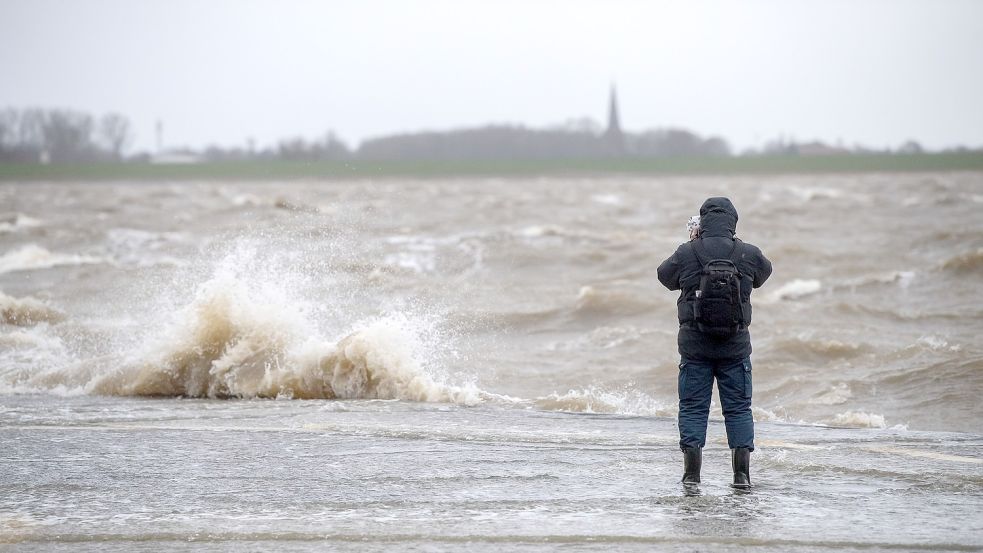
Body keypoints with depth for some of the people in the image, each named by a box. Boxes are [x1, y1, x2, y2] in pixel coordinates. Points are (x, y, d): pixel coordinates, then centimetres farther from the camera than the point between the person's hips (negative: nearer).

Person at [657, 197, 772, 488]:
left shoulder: (686, 253, -7)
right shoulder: (749, 254, -5)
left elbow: (664, 275, 12)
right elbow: (764, 271, 17)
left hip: (694, 344, 0)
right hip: (736, 344, 0)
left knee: (693, 407, 7)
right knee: (739, 408, 8)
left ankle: (692, 473, 2)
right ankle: (742, 473, 5)